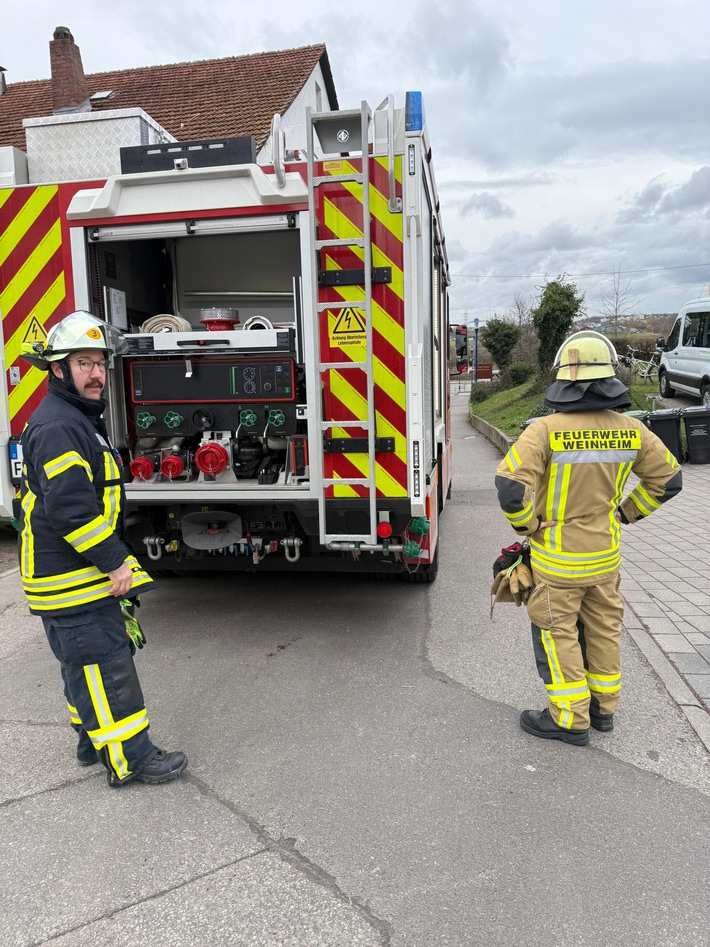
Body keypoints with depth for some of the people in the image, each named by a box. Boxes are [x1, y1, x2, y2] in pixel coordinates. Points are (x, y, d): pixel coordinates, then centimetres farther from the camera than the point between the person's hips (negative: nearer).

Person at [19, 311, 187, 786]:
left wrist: (114, 559, 22)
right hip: (69, 580, -11)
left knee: (87, 661, 20)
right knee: (102, 663, -3)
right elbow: (70, 509, -27)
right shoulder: (56, 426, -20)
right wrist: (116, 563, -22)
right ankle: (130, 757, 7)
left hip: (88, 572, 11)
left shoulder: (83, 419, 15)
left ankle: (94, 738, 35)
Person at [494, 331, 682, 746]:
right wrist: (625, 513, 14)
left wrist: (528, 525, -11)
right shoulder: (630, 430, -5)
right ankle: (604, 707, 36)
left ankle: (570, 719, 20)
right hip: (606, 553, 5)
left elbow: (510, 484, -28)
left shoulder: (547, 430, -21)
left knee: (558, 634, 10)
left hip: (559, 558, -5)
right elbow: (668, 478, 6)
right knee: (604, 629, 20)